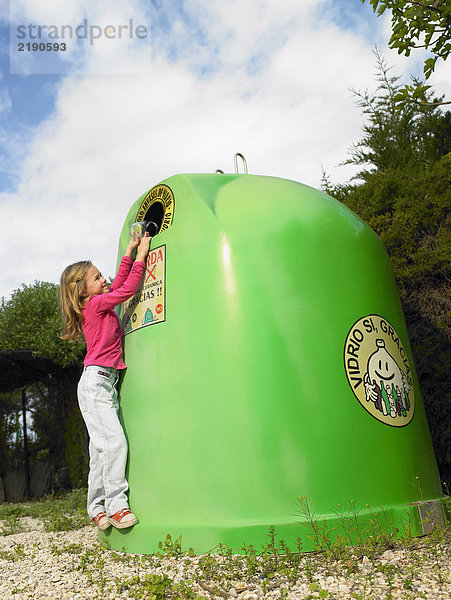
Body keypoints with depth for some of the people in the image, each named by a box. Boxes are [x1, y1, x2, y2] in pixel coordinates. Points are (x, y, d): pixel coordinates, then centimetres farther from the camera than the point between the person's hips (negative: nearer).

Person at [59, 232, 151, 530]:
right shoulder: (96, 304, -6)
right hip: (96, 380, -9)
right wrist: (141, 255, -1)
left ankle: (98, 508, 13)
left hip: (106, 383, 9)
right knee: (115, 441, -13)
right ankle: (116, 504, -8)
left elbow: (119, 283, 26)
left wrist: (130, 252, 23)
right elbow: (129, 289, -10)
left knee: (101, 449, 8)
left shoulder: (99, 305, 16)